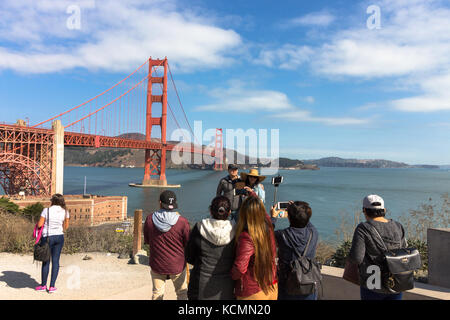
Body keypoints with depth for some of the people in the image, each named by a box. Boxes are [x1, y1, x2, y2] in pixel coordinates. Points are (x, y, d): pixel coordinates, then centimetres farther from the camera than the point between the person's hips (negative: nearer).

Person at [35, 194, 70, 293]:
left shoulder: (46, 210, -10)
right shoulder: (65, 211, -1)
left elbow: (39, 224, -8)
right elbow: (66, 227, 5)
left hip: (47, 237, -2)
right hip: (59, 237, 2)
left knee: (46, 261, 10)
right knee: (55, 261, 7)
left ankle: (43, 285, 22)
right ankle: (52, 286, 9)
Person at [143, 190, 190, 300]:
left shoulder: (150, 219, -13)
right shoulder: (182, 222, -21)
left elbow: (147, 241, 1)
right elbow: (188, 244, -8)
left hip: (156, 265, 2)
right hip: (177, 266, -1)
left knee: (157, 294, 20)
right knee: (182, 293, 20)